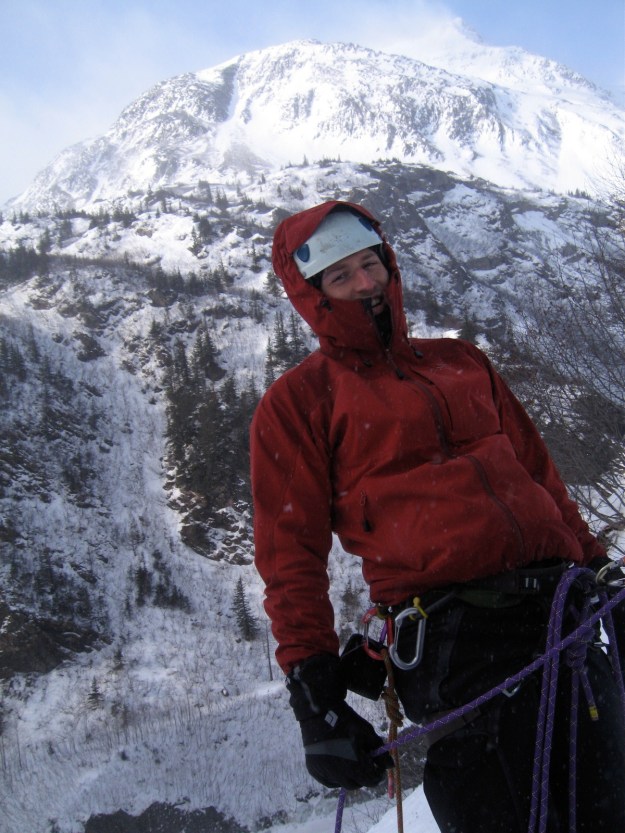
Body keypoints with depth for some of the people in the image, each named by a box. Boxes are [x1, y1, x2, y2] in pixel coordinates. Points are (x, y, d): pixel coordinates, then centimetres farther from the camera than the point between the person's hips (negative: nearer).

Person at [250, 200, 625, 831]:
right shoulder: (295, 403, 6)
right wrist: (315, 694, -5)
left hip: (560, 610, 5)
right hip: (448, 634, -5)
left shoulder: (461, 362, 21)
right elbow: (291, 554, 0)